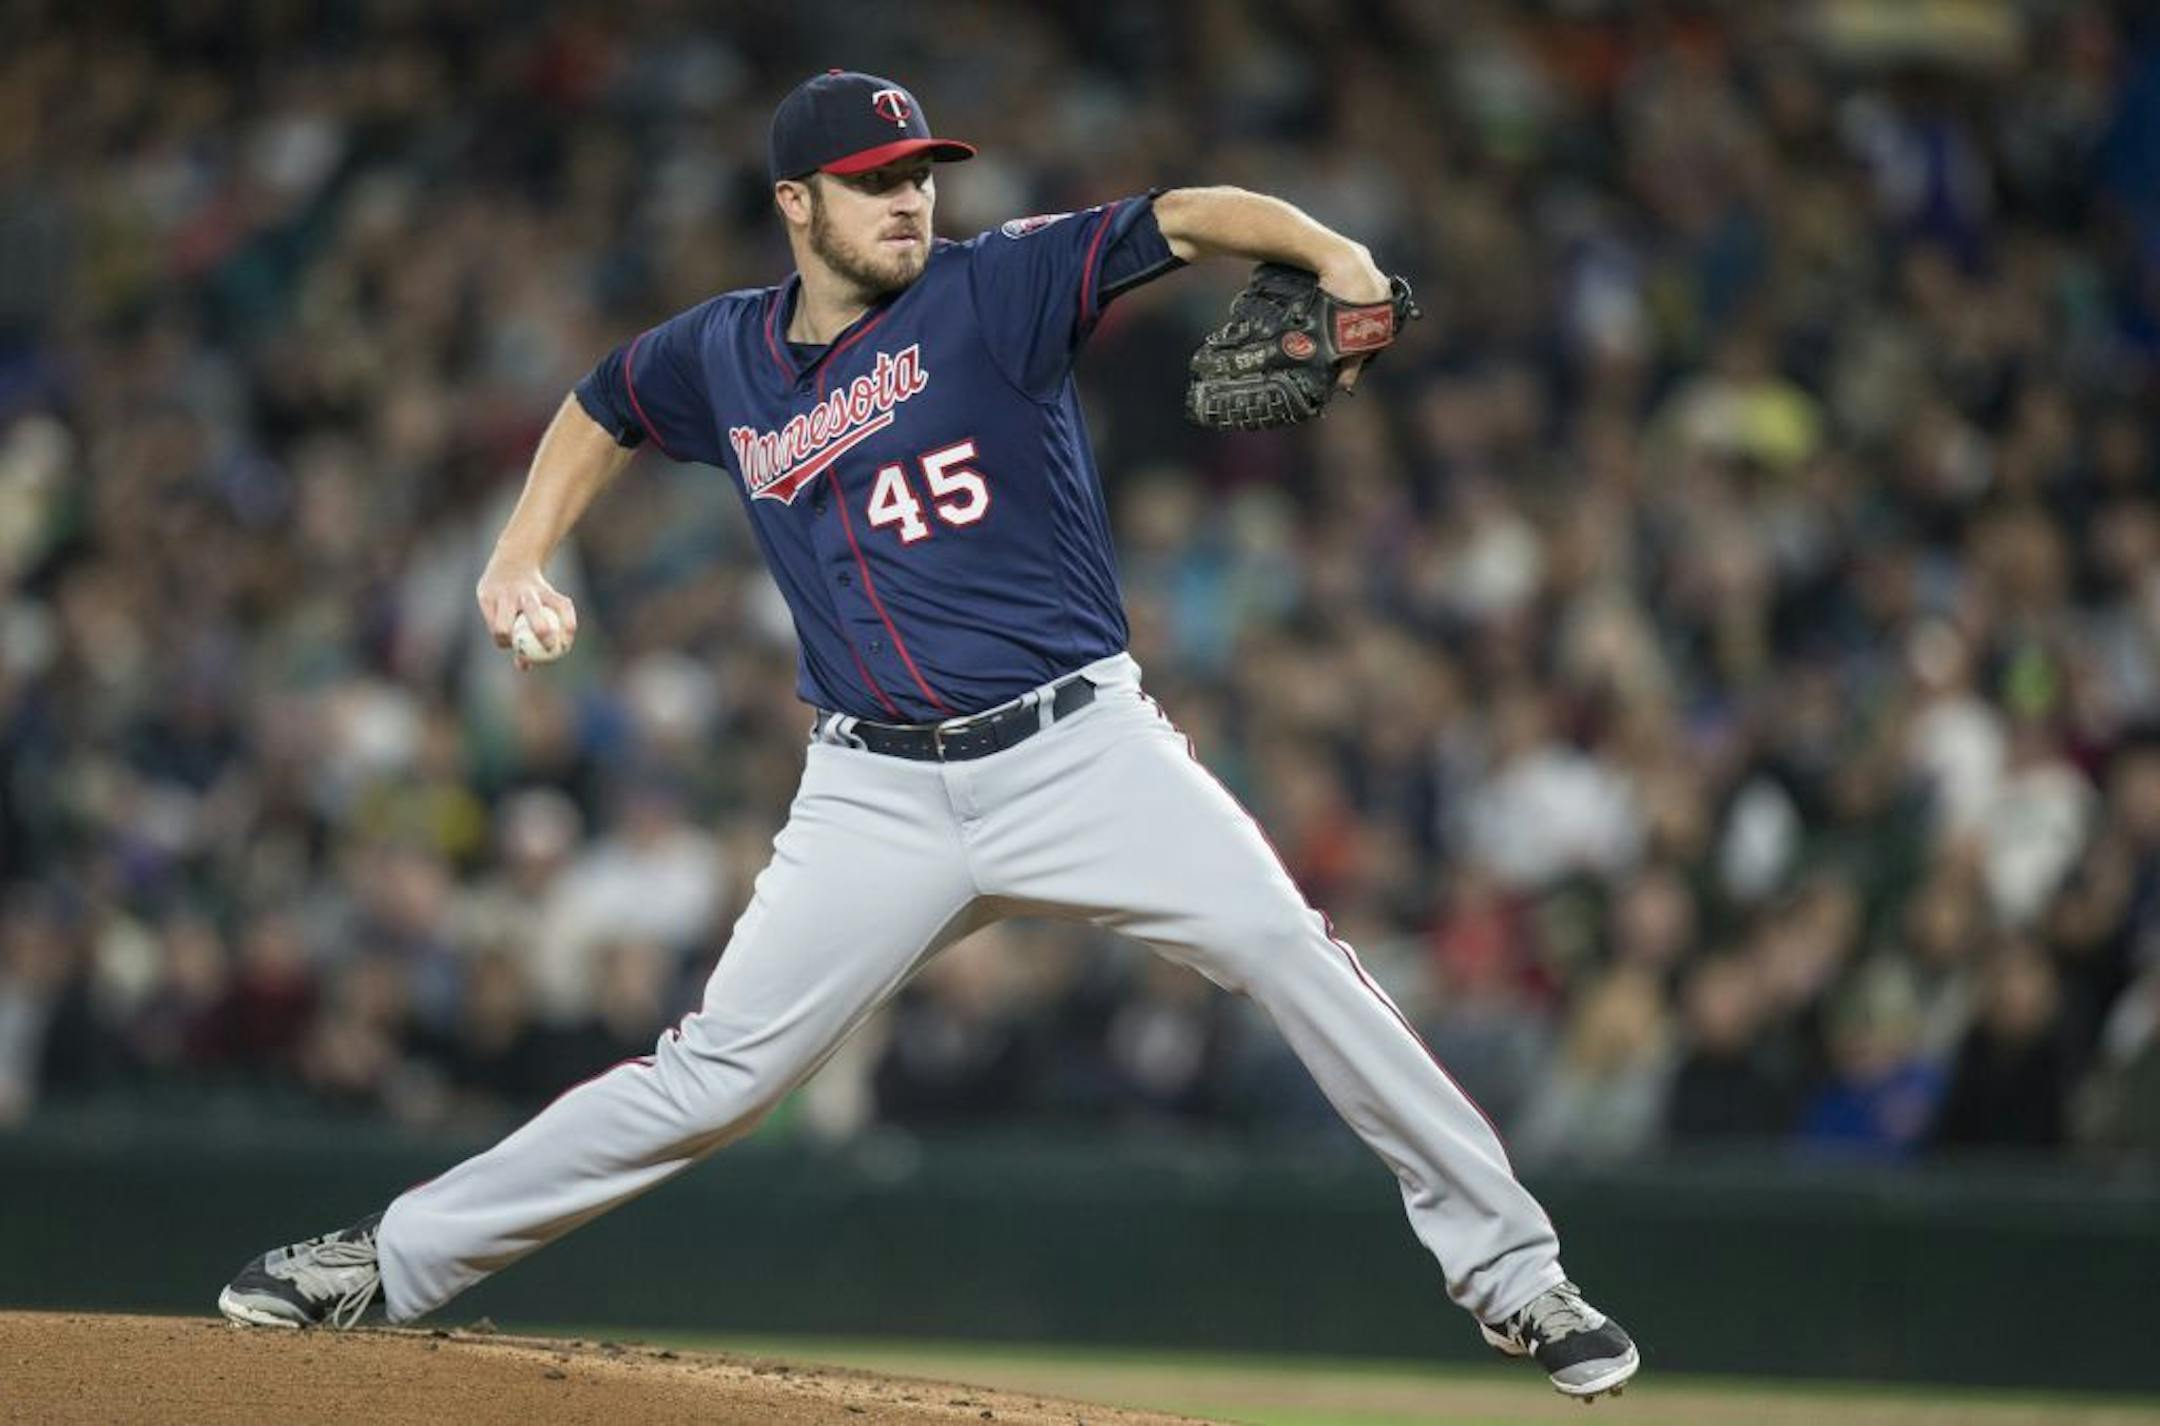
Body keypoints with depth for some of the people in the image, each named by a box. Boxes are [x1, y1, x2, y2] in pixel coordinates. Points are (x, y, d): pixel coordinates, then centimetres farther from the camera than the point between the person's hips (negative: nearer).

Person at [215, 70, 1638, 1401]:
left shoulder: (994, 287, -4)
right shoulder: (723, 359, 8)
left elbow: (1184, 216, -17)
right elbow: (603, 406, 29)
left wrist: (1329, 253, -35)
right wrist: (523, 557, 16)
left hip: (1081, 745, -2)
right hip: (880, 792, 2)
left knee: (1287, 947, -19)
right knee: (713, 1075, -2)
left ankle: (1507, 1268, -10)